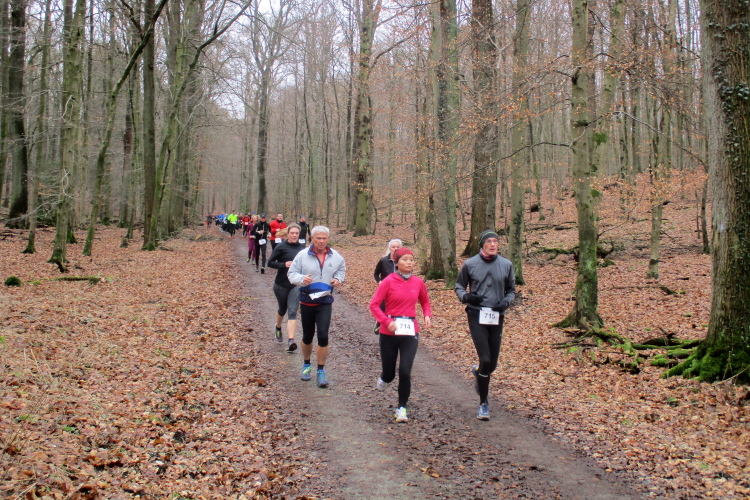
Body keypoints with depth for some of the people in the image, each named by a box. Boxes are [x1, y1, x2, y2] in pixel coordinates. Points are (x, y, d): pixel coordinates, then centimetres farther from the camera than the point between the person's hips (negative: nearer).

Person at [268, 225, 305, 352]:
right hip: (281, 284, -1)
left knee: (292, 312, -10)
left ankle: (290, 341, -17)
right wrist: (284, 265, -21)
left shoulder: (302, 248, 4)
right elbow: (270, 262, -7)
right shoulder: (281, 247, -7)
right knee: (282, 309, 18)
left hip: (296, 285, 1)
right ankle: (278, 328, 50)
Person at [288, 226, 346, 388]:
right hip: (307, 301, 0)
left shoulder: (335, 256, 1)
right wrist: (302, 279, -24)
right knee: (307, 336, 13)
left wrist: (338, 279, -3)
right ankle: (306, 365, 36)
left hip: (325, 301, 0)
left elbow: (341, 270, 19)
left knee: (323, 336, -11)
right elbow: (291, 273, -3)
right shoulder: (302, 255, -7)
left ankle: (321, 370, 2)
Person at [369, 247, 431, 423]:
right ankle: (384, 378, 48)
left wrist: (428, 315, 0)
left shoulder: (418, 282, 2)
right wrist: (386, 321, -21)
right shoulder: (389, 281, -8)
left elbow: (425, 301, 19)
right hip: (389, 332, -1)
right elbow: (374, 304, -9)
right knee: (389, 372, 9)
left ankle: (402, 408, 7)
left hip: (410, 332, 2)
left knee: (405, 372, -10)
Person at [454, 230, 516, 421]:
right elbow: (459, 286, 11)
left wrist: (506, 302, -6)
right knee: (485, 360, -11)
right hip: (477, 315, -3)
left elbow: (511, 290, 15)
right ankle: (483, 403, 5)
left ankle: (478, 372, 47)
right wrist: (465, 296, -10)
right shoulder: (470, 264, -1)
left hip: (497, 318, 3)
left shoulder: (506, 265, 4)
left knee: (492, 364, 8)